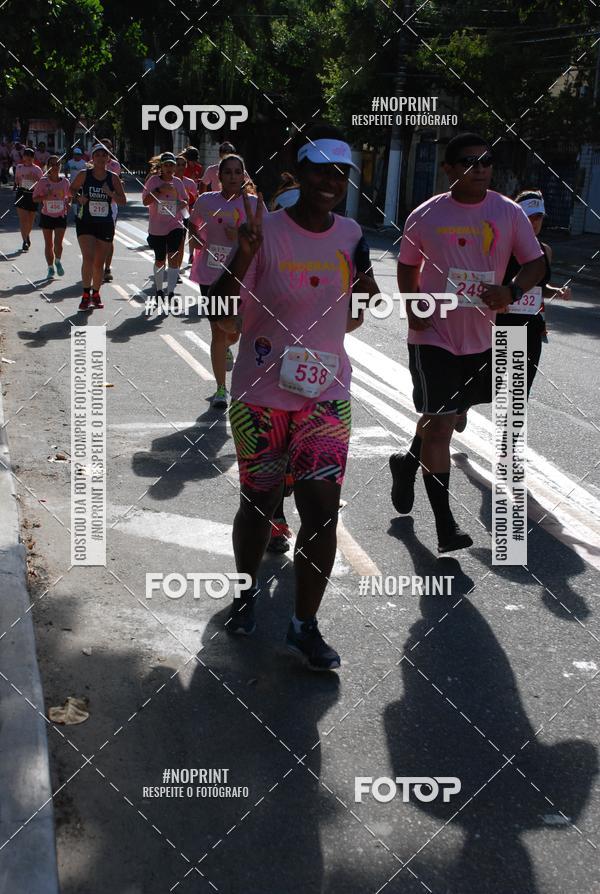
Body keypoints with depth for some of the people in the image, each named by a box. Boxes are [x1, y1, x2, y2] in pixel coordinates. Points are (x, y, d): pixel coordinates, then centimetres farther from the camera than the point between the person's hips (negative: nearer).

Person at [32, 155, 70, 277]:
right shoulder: (43, 182, -6)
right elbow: (35, 198, -5)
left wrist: (68, 203, -6)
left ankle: (58, 262, 16)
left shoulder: (65, 181, 0)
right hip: (47, 216, 0)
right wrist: (46, 197, -22)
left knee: (58, 243, -11)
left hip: (61, 216, 0)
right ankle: (50, 267, 20)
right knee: (48, 244, 7)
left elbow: (69, 196, 15)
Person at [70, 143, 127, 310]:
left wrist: (110, 193, -16)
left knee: (99, 262, 9)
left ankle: (95, 294, 27)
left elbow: (123, 201, 2)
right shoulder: (84, 175, -3)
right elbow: (72, 189, 13)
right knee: (88, 258, -18)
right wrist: (78, 197, -7)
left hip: (106, 224, 2)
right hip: (85, 223, -2)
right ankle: (86, 295, -11)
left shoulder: (113, 178, 1)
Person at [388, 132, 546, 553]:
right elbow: (408, 266, 9)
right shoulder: (425, 216, -5)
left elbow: (536, 262, 1)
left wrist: (511, 290, -20)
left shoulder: (509, 212, -2)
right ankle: (445, 522, 1)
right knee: (440, 423, -8)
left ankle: (408, 463, 49)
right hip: (434, 334, -4)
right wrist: (412, 305, -8)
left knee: (450, 419, 19)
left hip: (480, 336, 4)